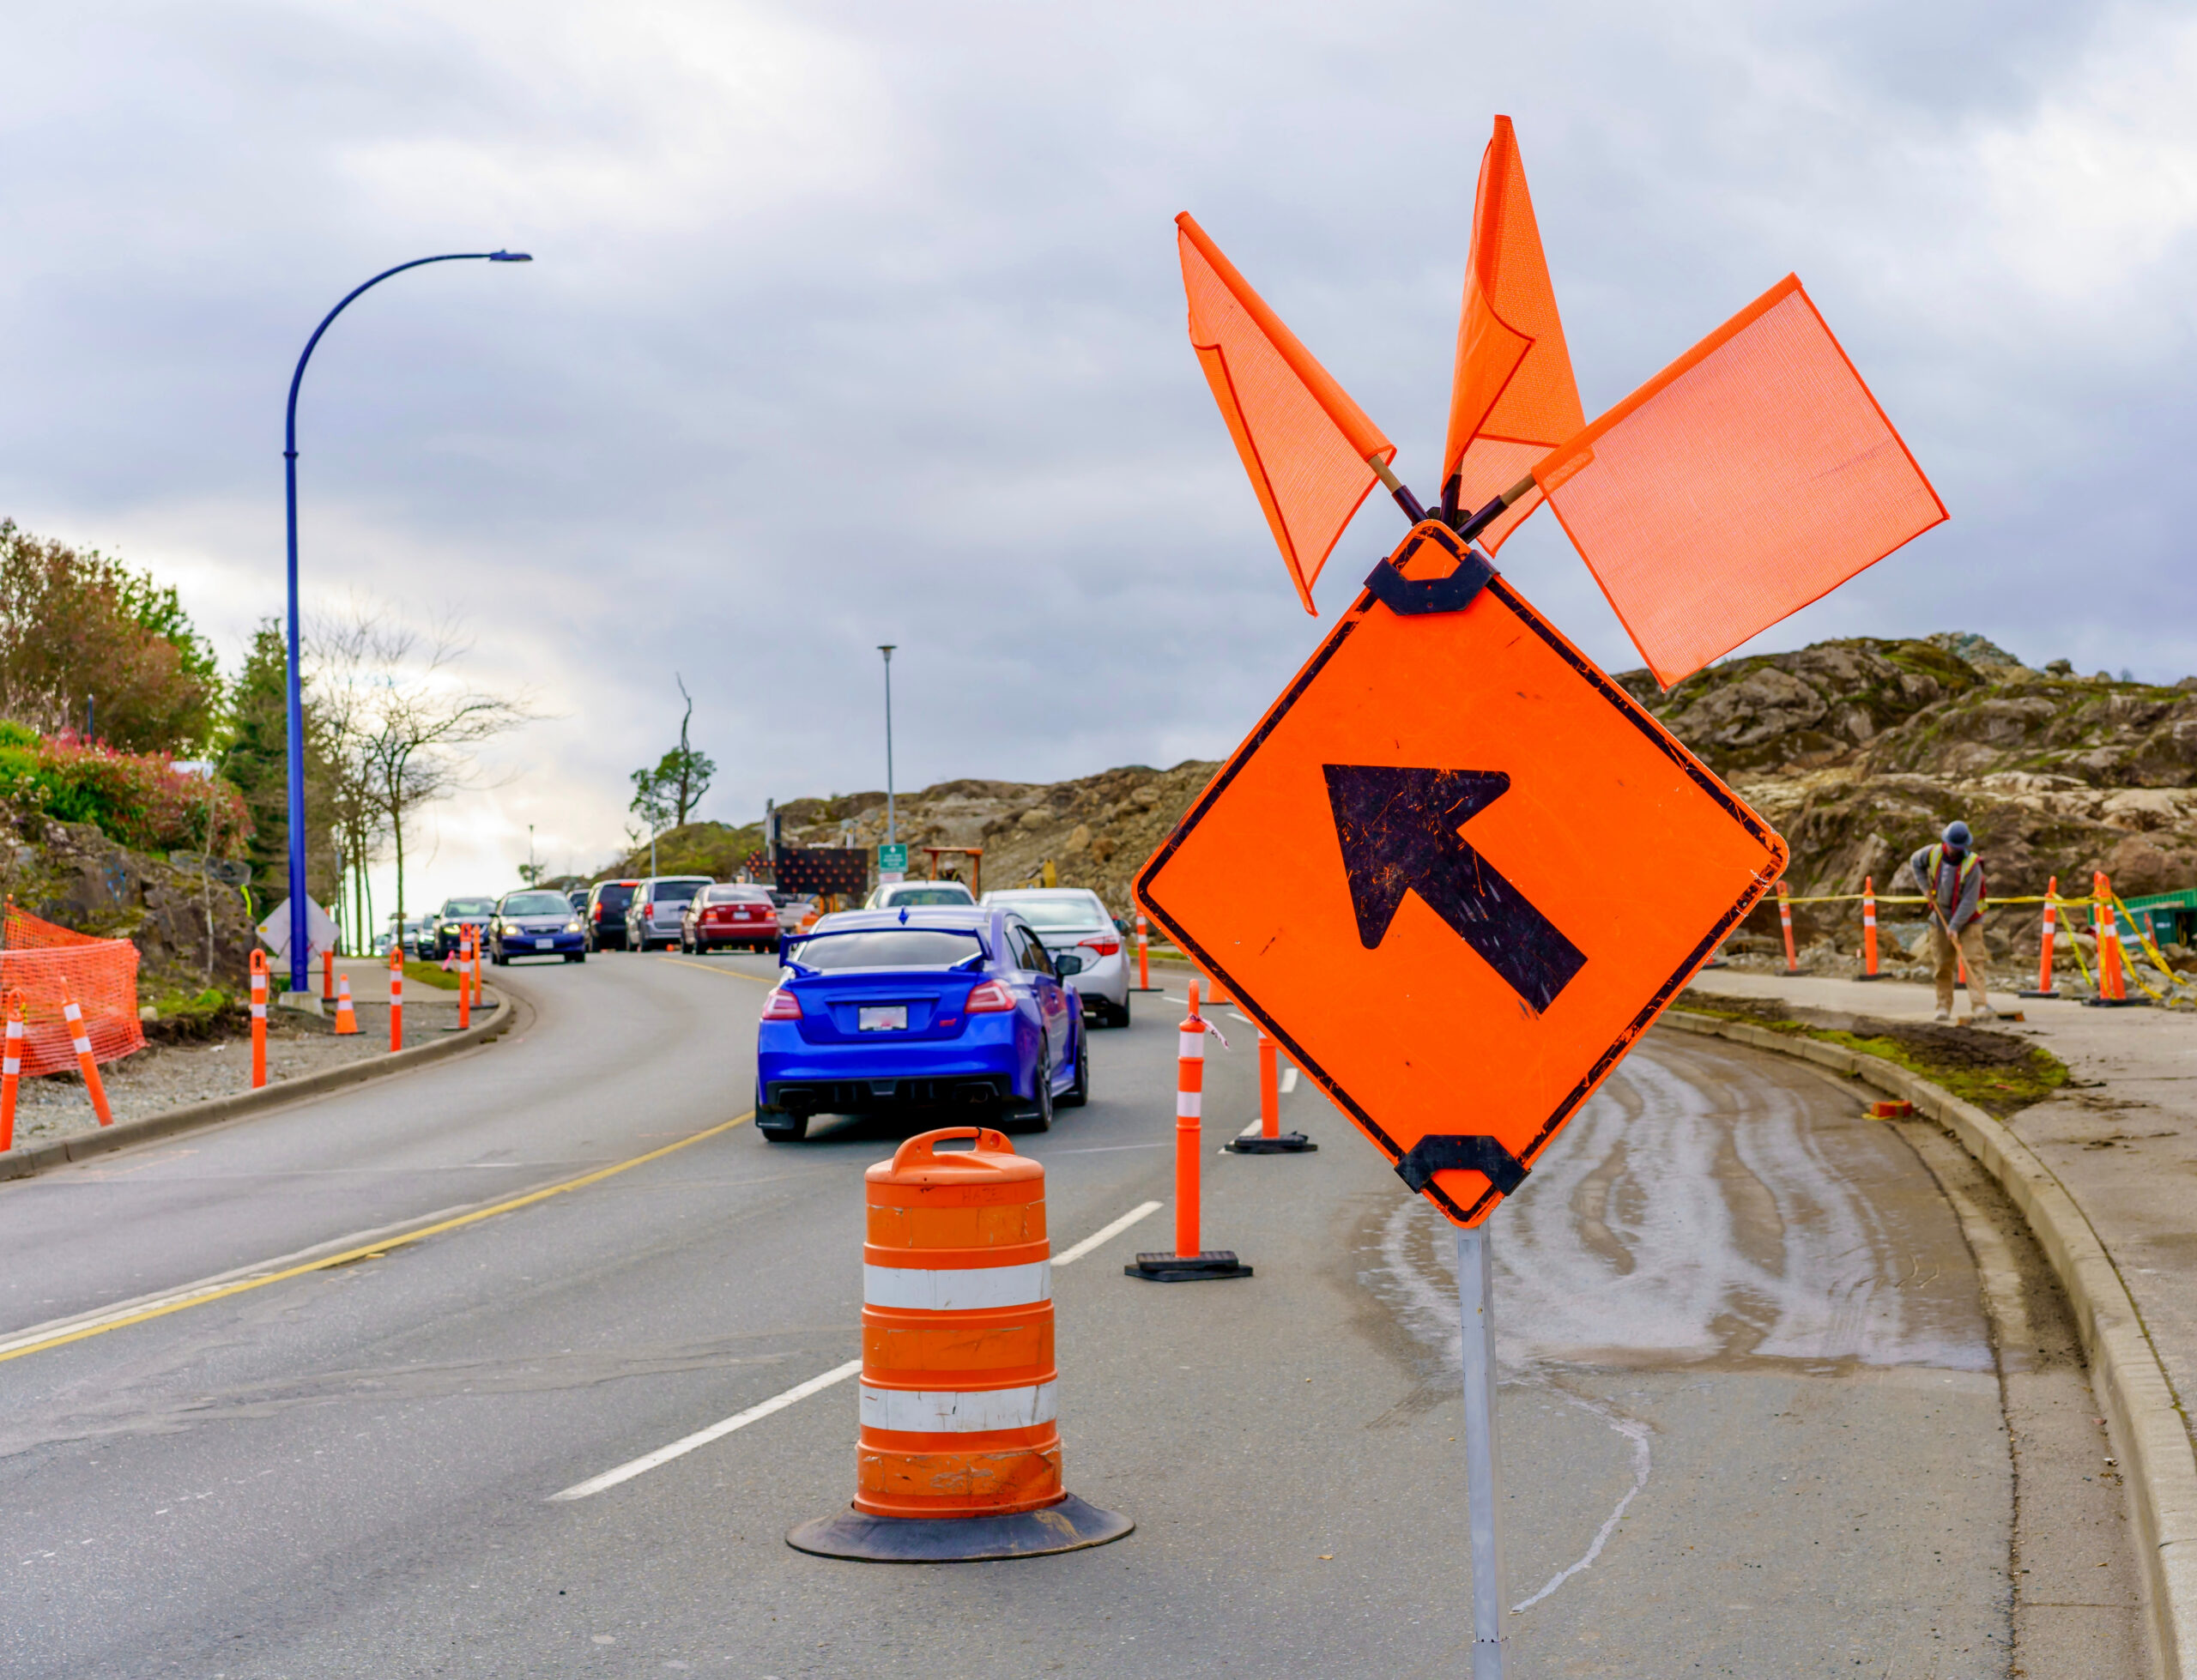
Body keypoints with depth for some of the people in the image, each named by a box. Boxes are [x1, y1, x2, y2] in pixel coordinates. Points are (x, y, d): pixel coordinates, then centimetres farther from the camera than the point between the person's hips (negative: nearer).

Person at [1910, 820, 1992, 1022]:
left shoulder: (1972, 866, -22)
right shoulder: (1933, 854, -8)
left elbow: (1969, 901, -23)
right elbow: (1915, 862, 16)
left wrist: (1954, 926, -25)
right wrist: (1925, 887, 3)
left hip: (1968, 919, -4)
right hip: (1941, 918, 4)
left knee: (1973, 960, -15)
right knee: (1941, 965, 5)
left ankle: (1979, 1005, -22)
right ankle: (1944, 1007, 13)